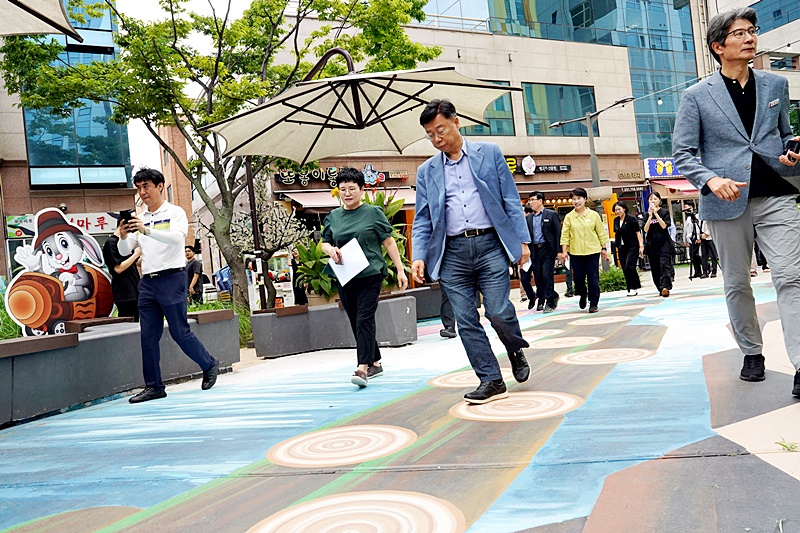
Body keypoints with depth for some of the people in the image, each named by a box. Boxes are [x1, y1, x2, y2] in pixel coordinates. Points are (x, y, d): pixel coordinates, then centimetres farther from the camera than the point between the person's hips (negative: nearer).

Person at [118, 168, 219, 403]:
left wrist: (146, 230, -31)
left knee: (179, 331, -3)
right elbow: (125, 251, 12)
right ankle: (154, 386, 10)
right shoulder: (139, 219, 17)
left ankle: (209, 365, 18)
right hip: (147, 282, 6)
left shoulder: (175, 212, 0)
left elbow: (177, 237, -20)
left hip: (171, 278, -6)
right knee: (148, 335, 3)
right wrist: (123, 237, -9)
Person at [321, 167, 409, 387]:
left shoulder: (373, 212, 0)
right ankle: (375, 363, 25)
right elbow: (324, 243, 18)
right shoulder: (333, 216, 11)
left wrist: (400, 269, -2)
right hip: (345, 277, 5)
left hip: (370, 274, -5)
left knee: (365, 319, -14)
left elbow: (388, 241, 1)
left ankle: (363, 367, -15)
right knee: (356, 323, 10)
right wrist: (330, 249, -6)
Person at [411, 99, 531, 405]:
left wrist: (522, 240, -1)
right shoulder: (426, 171, 13)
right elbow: (422, 220, 11)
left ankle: (517, 351, 25)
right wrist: (419, 256, -3)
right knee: (466, 321, 0)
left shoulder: (490, 153, 8)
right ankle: (491, 381, 13)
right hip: (452, 253, 3)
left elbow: (511, 199, 6)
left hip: (489, 245, -2)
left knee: (498, 312, -8)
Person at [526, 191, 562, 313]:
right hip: (534, 251, 4)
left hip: (547, 249, -4)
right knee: (538, 278, 7)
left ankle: (550, 302, -1)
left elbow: (558, 233, -2)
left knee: (547, 276, -8)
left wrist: (558, 251, -9)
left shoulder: (551, 214, 2)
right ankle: (541, 300, 22)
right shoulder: (528, 218, 14)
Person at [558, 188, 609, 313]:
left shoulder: (593, 215, 3)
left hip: (592, 251, -1)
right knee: (578, 277, 3)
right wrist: (564, 251, -5)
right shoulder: (569, 217, 3)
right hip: (575, 252, 1)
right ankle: (583, 295, 32)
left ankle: (593, 303, 7)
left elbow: (601, 232, 7)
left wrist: (603, 248, 7)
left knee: (593, 278, -1)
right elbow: (565, 235, 2)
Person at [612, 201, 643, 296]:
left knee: (629, 267, -16)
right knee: (625, 269, 3)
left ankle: (633, 288, -7)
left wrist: (641, 245, -11)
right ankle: (631, 289, 10)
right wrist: (617, 244, 16)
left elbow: (638, 232, -6)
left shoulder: (631, 219, -6)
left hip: (632, 246, -6)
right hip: (621, 248, 6)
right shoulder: (616, 220, 10)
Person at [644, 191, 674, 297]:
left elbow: (664, 225, -11)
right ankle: (661, 289, 11)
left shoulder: (665, 212, 3)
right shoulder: (647, 214, 11)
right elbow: (645, 229, -1)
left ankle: (665, 287, -27)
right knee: (655, 268, 3)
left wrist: (656, 213, -13)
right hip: (652, 244, 4)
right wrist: (650, 216, -10)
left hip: (664, 243, -4)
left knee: (664, 265, -16)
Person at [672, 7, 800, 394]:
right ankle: (752, 354, 26)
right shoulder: (696, 96, 2)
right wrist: (711, 179, -20)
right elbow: (683, 153, -2)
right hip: (727, 202, -1)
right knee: (737, 285, 9)